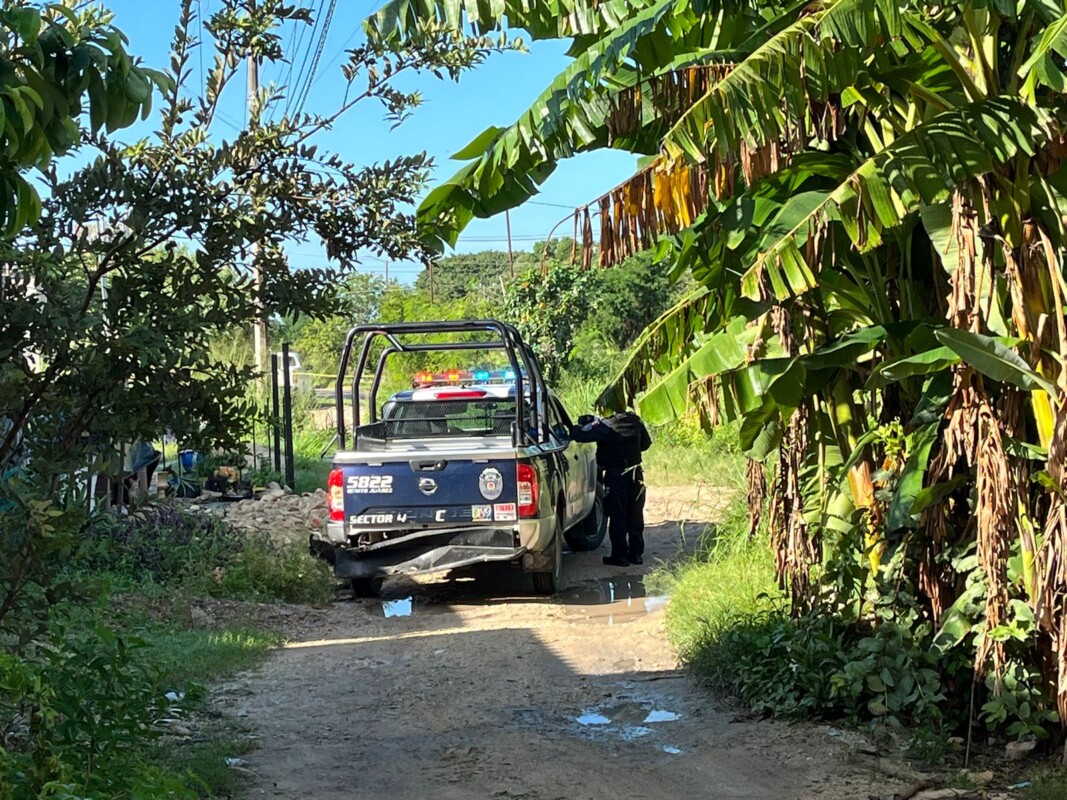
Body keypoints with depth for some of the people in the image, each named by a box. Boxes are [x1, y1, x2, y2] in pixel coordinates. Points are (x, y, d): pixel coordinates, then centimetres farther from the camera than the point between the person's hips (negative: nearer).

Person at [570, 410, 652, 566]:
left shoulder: (605, 426, -17)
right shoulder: (636, 421, 2)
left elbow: (578, 435, -20)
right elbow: (646, 443, 16)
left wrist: (582, 424, 1)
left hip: (615, 476, -5)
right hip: (635, 474, 5)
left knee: (618, 516, 2)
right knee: (635, 514, 12)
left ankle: (620, 555, 5)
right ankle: (636, 553, 19)